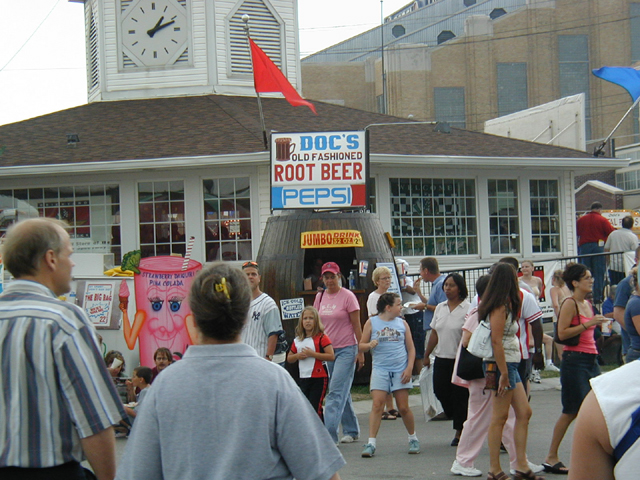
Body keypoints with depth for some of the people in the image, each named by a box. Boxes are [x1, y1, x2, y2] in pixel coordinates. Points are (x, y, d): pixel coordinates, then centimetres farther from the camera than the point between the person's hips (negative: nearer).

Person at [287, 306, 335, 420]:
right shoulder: (297, 341, 10)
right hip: (303, 379, 6)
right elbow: (289, 359, 19)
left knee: (315, 407, -9)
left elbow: (331, 356, -18)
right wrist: (297, 356, -4)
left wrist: (312, 354, -19)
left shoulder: (321, 338, -8)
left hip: (319, 378, -6)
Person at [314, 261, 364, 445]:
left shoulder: (347, 296, -7)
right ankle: (351, 431, 23)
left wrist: (361, 351, -9)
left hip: (346, 349, -6)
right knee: (342, 393, 13)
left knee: (336, 392, -12)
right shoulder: (320, 297, 8)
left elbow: (356, 325, -6)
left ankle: (329, 435, -16)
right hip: (328, 350, 6)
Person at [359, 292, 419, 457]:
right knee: (377, 405, -10)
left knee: (403, 407, 4)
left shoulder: (402, 323, 8)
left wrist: (409, 368, -2)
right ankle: (371, 443, -8)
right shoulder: (372, 323, 3)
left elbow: (411, 348, 10)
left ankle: (413, 438, 23)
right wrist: (370, 345, -17)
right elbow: (361, 346, 5)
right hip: (380, 370, -1)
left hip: (400, 370, 1)